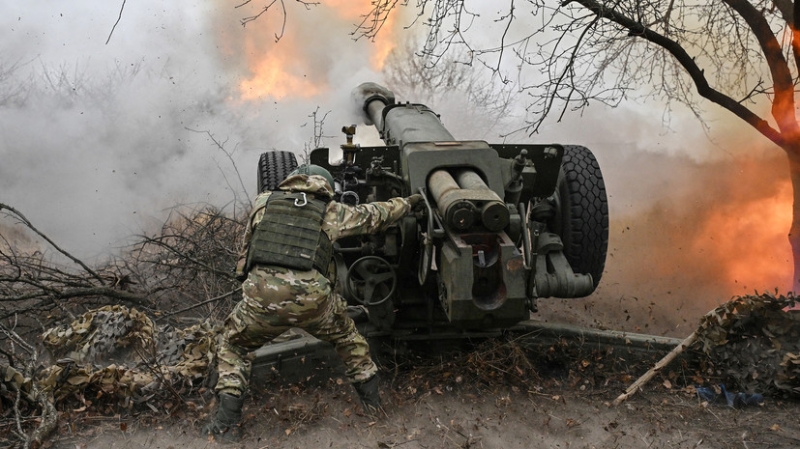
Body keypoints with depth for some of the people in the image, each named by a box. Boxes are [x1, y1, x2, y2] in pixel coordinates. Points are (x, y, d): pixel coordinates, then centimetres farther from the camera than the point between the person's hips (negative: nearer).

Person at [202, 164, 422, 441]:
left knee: (232, 346, 26)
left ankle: (226, 423, 17)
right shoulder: (331, 212, 17)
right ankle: (370, 395, 37)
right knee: (346, 336, 31)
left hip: (261, 294, 0)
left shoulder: (263, 202, 19)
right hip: (312, 298, 0)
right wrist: (407, 203, 45)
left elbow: (248, 245, 27)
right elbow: (375, 215, 28)